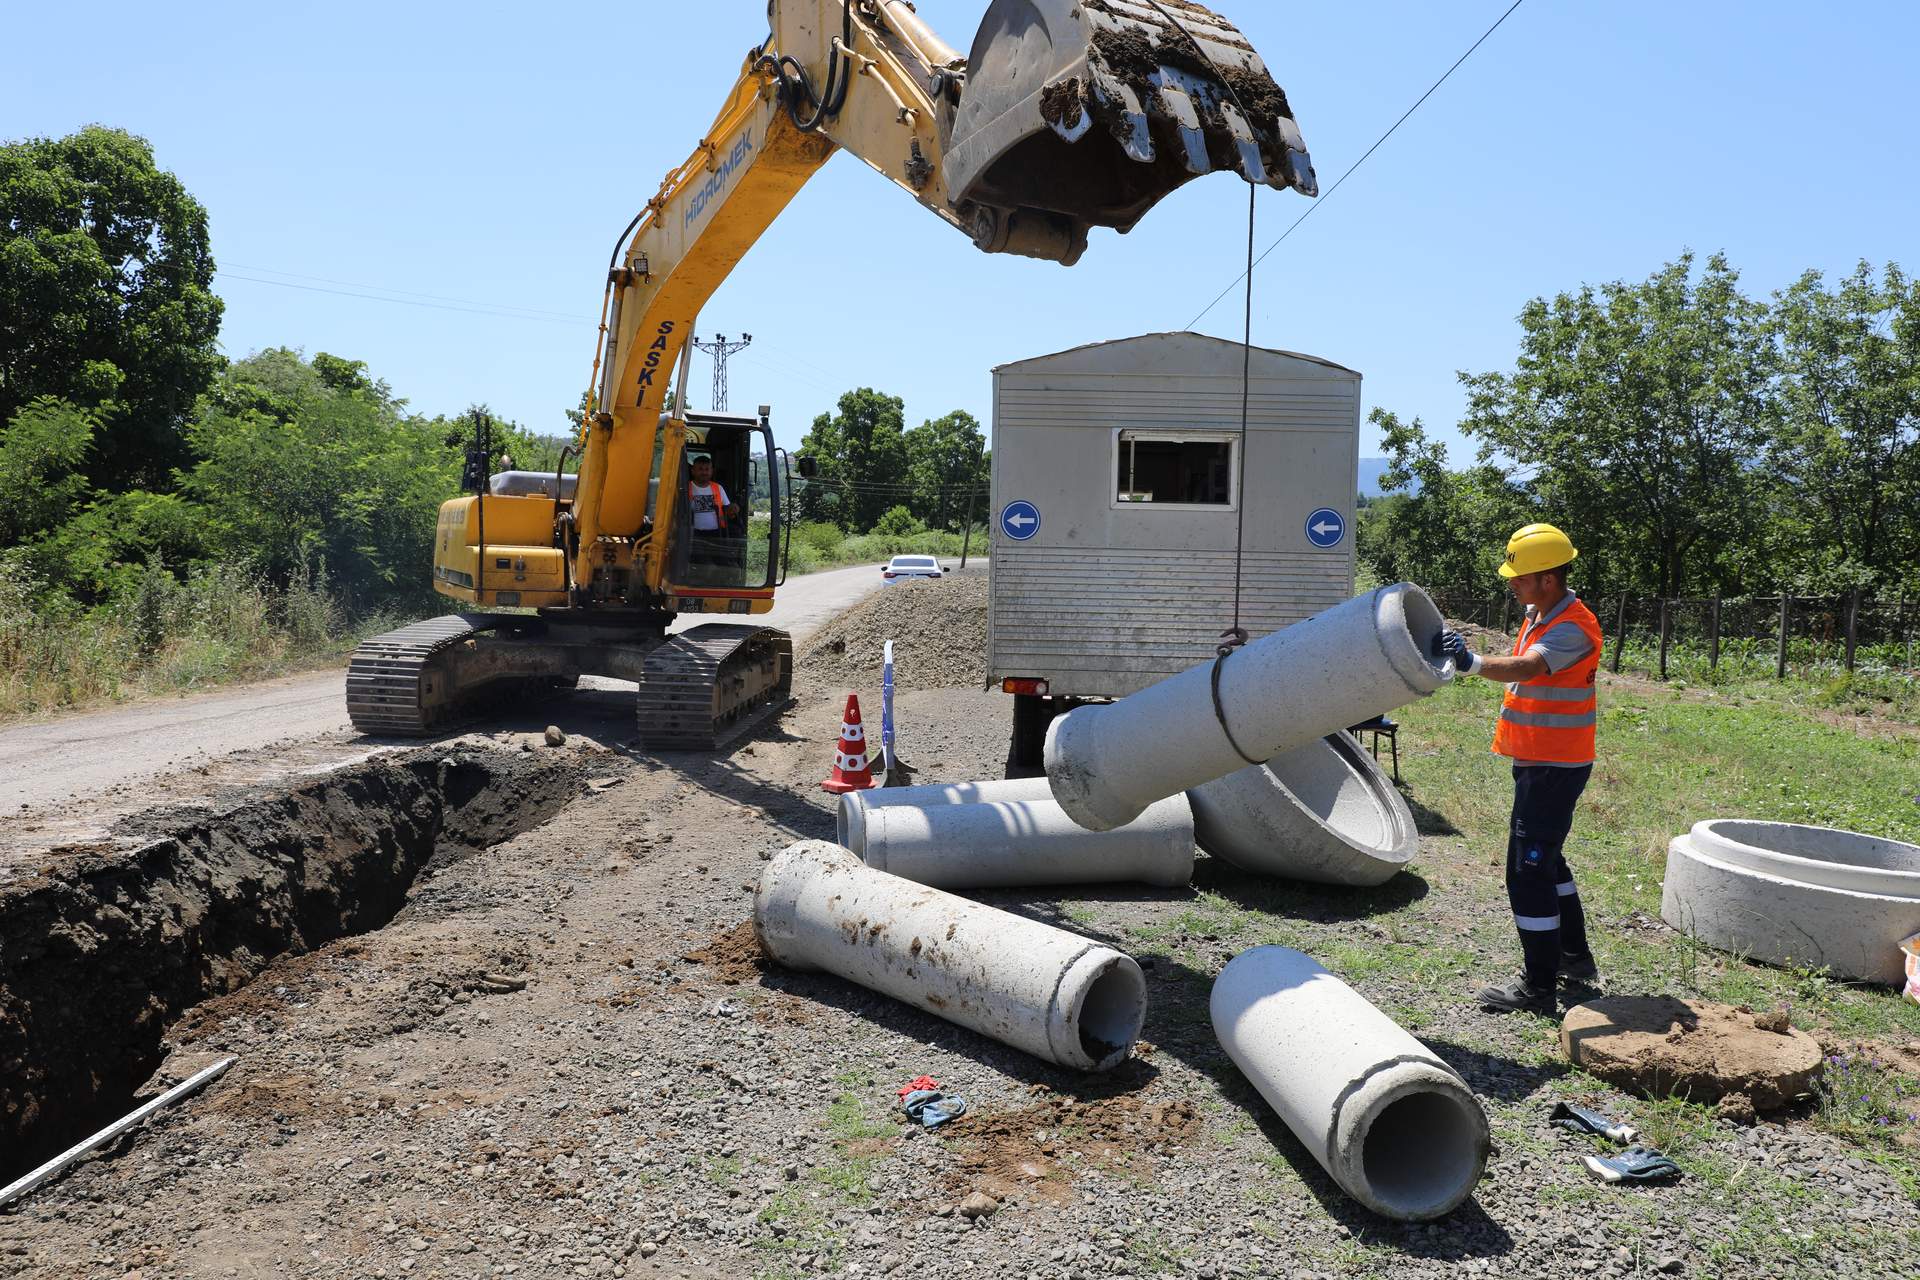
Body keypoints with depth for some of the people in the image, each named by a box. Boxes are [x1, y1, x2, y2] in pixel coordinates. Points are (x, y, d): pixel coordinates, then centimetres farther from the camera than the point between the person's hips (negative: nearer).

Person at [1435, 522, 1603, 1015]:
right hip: (1537, 762, 11)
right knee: (1546, 860, 22)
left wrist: (1472, 662, -55)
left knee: (1528, 869, -8)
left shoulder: (1573, 628, -21)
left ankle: (1539, 987, 0)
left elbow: (1527, 668, -39)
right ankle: (1575, 957, 37)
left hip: (1554, 767, -11)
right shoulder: (1537, 615, 10)